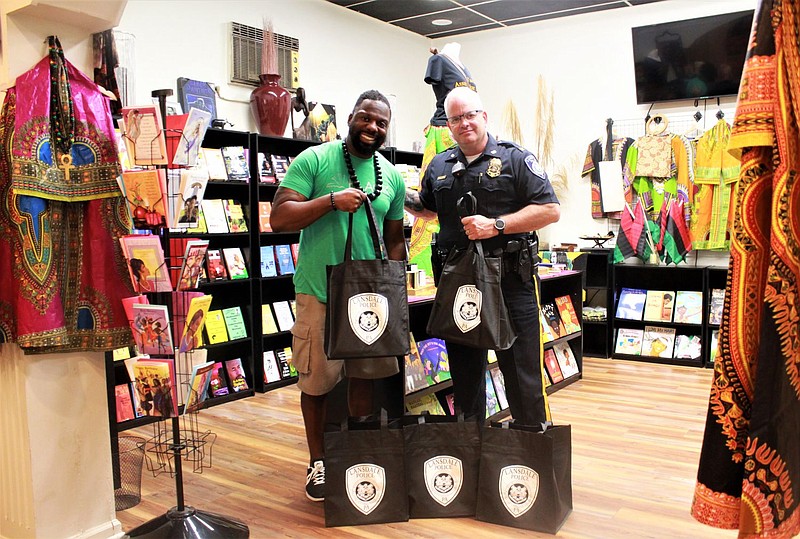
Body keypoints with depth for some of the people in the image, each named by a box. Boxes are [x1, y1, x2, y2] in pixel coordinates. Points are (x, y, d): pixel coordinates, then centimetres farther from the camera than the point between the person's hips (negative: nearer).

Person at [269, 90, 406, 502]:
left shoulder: (393, 177, 10)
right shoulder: (313, 160, -6)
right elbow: (279, 219, -13)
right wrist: (332, 200, -22)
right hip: (319, 292, -4)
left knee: (365, 375, 13)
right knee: (317, 381, 5)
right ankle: (318, 463, 24)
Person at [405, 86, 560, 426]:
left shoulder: (515, 159, -1)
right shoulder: (439, 166, 14)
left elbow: (550, 210, -8)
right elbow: (427, 208, 30)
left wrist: (496, 225, -17)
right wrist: (405, 198, 8)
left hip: (510, 280, -5)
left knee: (523, 376, -1)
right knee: (464, 373, 16)